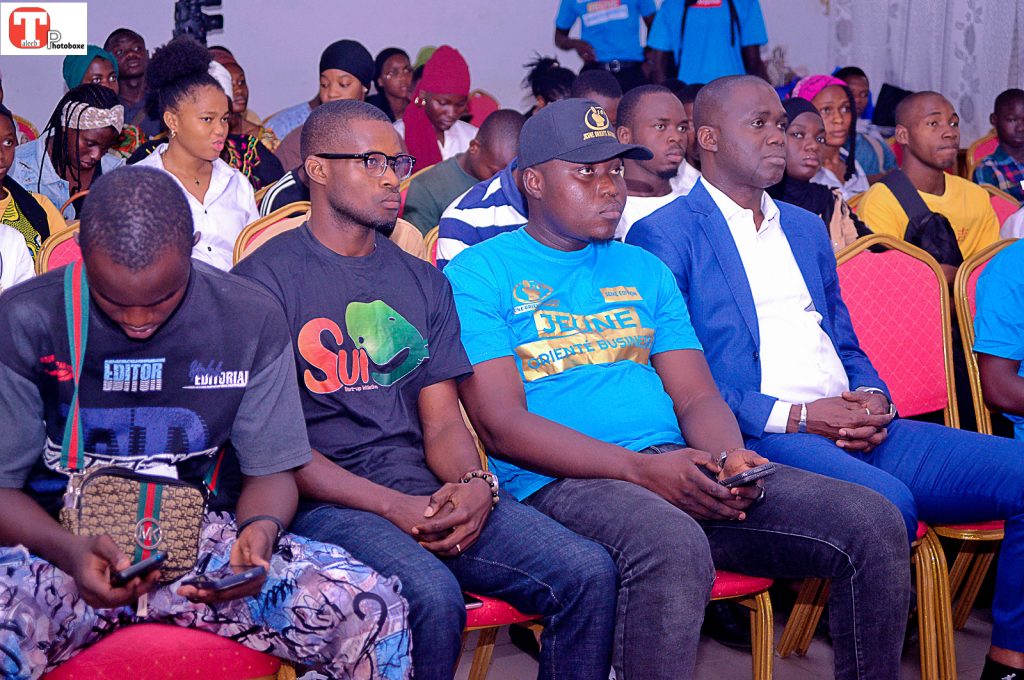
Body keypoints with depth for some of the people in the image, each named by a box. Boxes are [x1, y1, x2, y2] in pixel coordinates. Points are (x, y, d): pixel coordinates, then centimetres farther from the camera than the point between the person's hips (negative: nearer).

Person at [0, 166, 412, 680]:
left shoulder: (251, 320, 0)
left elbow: (270, 469, 6)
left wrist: (261, 528, -18)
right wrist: (71, 553, -25)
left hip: (205, 538, 2)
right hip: (60, 541, -1)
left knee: (375, 611, -21)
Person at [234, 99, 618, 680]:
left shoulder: (424, 282, 20)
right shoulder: (269, 276, 1)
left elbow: (443, 423, 15)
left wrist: (476, 483, -9)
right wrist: (394, 507, -15)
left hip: (428, 489, 6)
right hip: (325, 499, -5)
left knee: (589, 572, -17)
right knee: (433, 595, -35)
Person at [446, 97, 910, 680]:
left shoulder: (644, 270, 23)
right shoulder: (478, 274, 4)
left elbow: (697, 396, 16)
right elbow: (501, 425, -8)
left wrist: (730, 456, -9)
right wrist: (640, 468, -19)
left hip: (677, 468, 6)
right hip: (561, 482, -6)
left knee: (875, 524, -12)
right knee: (675, 549, -40)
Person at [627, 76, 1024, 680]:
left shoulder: (806, 229, 26)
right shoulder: (665, 235, 2)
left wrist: (873, 401, 2)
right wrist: (798, 416, -14)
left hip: (856, 431, 7)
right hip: (758, 438, -7)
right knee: (885, 502, -36)